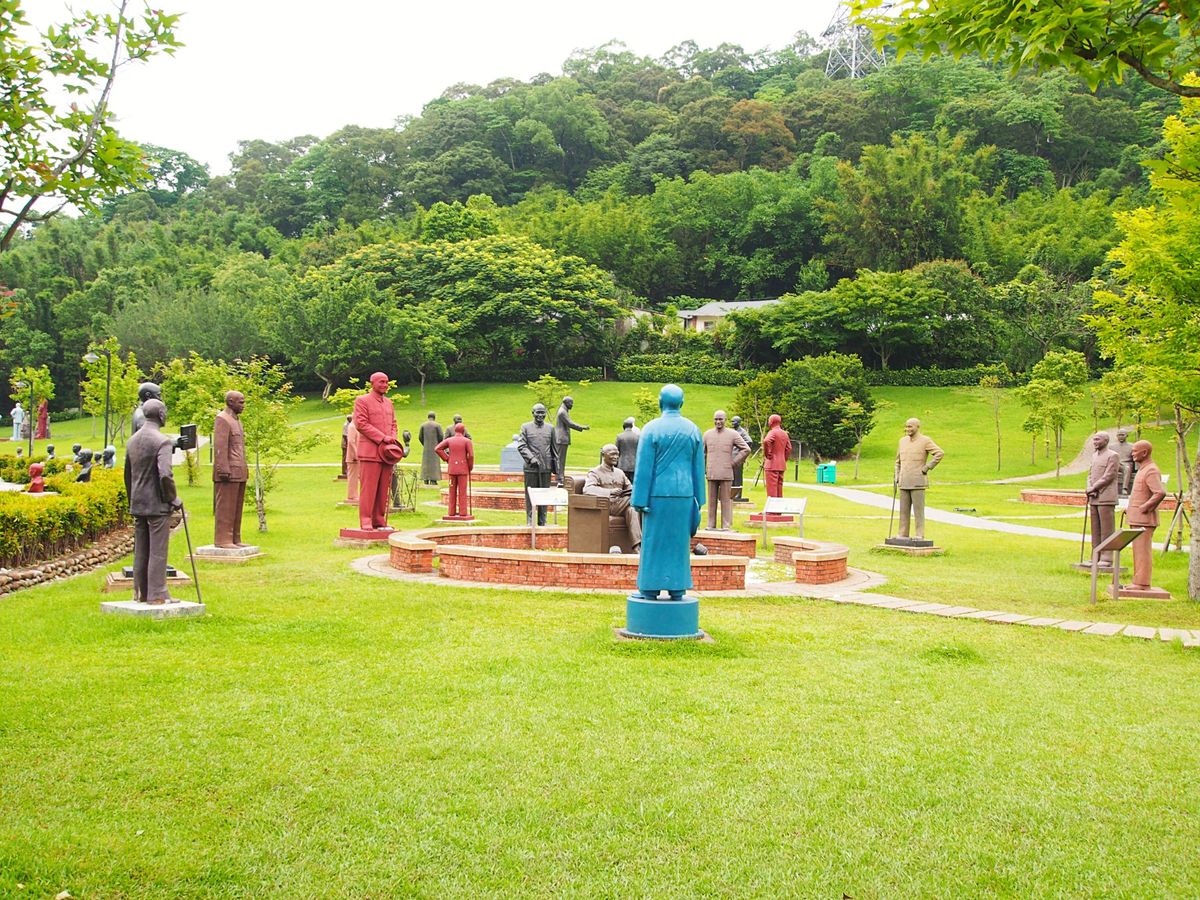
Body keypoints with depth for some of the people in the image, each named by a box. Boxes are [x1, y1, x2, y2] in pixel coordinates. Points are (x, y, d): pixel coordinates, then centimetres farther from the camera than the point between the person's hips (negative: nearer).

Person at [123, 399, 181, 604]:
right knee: (157, 550, -2)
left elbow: (127, 475, 16)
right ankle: (157, 594, -1)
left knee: (140, 550, 13)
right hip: (158, 505, -7)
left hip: (137, 504, 7)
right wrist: (172, 498, -10)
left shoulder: (132, 441, 10)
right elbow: (165, 474, -23)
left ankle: (140, 592, 19)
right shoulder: (162, 441, -15)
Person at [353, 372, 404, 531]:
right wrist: (383, 438, -15)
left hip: (386, 452, 6)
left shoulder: (389, 403, 19)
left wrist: (393, 439, 1)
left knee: (383, 488, 5)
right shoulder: (362, 401, -2)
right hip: (370, 451, -6)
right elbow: (361, 424, -11)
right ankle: (366, 521, -4)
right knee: (368, 488, -7)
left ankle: (379, 521, 10)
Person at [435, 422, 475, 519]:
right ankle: (463, 512, 0)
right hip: (463, 469, -3)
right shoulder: (467, 441, -5)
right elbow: (471, 455, -14)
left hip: (451, 469, 3)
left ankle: (451, 512, 10)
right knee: (462, 491, 0)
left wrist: (446, 459, 3)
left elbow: (437, 448, -4)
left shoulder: (449, 440, 4)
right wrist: (470, 467, 2)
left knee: (452, 491, 9)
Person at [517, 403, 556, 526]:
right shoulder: (525, 427, 5)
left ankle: (542, 522, 12)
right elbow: (521, 446, -3)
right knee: (530, 496, 0)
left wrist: (556, 468, 13)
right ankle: (530, 522, 4)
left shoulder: (550, 428, 12)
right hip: (530, 468, -2)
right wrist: (531, 458, -16)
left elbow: (554, 449, 16)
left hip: (546, 468, 2)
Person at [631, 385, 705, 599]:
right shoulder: (693, 430, 3)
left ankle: (650, 589, 8)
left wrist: (640, 500, -6)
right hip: (683, 494, 3)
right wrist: (698, 499, 12)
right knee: (679, 541, 10)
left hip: (658, 493, -3)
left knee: (654, 541, 5)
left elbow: (644, 467, -10)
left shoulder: (651, 429, -9)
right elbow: (698, 468, 6)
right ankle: (677, 589, 13)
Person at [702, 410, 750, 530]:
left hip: (726, 474, -2)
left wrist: (734, 462, 0)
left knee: (726, 500, -1)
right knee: (712, 501, 6)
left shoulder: (733, 434, 1)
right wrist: (704, 469, 13)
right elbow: (702, 452, 19)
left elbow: (746, 449, 3)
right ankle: (711, 525, 12)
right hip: (711, 474, 2)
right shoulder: (707, 434, 10)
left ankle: (726, 526, 2)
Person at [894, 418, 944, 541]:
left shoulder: (925, 441, -5)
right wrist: (896, 475, 13)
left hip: (918, 482, -6)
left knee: (918, 510, -5)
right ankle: (903, 535, 9)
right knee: (904, 510, 6)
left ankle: (920, 536, -2)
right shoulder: (903, 441, 14)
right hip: (904, 483, 6)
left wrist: (927, 467, -14)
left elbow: (939, 453, -14)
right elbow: (898, 460, 23)